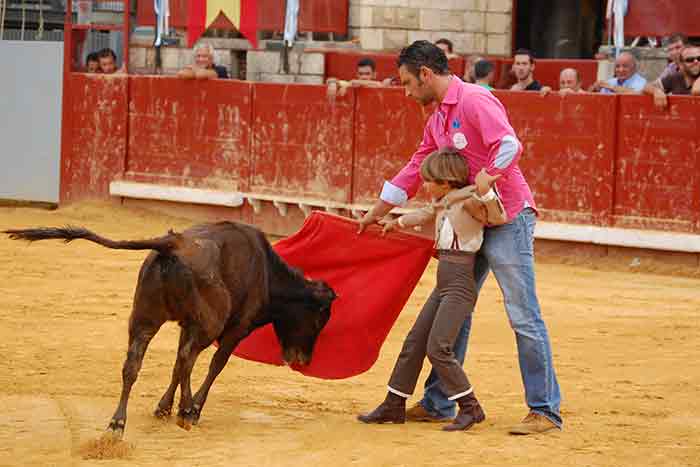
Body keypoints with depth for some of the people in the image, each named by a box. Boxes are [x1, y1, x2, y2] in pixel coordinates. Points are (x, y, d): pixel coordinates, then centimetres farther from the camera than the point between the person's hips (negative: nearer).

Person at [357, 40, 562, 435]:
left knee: (523, 315, -8)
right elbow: (414, 172, 26)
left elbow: (510, 145, -26)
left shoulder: (475, 101, -13)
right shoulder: (437, 121, 16)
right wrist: (376, 214, 30)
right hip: (472, 225, 10)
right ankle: (438, 404, 20)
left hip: (508, 218, -10)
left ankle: (546, 411, -5)